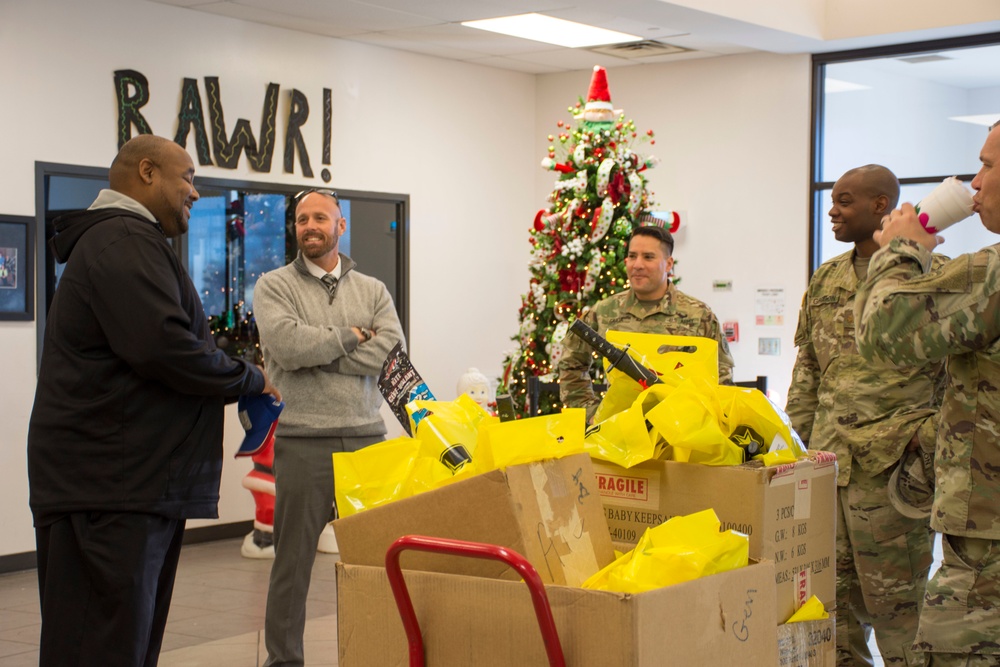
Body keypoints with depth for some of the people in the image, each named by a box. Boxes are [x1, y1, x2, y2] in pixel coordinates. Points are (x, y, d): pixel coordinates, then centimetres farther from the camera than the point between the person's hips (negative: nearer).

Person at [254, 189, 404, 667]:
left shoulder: (372, 291, 12)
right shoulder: (274, 287, 4)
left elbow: (390, 352, -5)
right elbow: (286, 344, -15)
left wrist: (315, 351, -9)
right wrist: (351, 336, -5)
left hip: (366, 437, 3)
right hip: (303, 442, -3)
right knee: (293, 560, 3)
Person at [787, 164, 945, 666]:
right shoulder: (826, 280, 14)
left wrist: (929, 434, -11)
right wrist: (808, 432, 13)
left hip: (891, 468, -6)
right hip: (828, 461, 6)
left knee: (893, 596, 0)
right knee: (835, 591, 12)